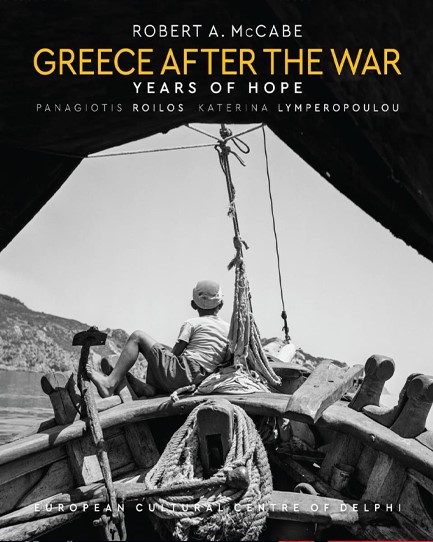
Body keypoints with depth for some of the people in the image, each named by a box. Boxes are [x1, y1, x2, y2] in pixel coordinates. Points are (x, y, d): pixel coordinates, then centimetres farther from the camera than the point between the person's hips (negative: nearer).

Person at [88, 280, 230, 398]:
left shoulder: (191, 324, 1)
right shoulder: (228, 328, 15)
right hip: (197, 381, 7)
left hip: (182, 374, -7)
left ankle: (110, 383, -9)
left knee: (137, 337, 2)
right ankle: (151, 386, 1)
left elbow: (175, 353, -3)